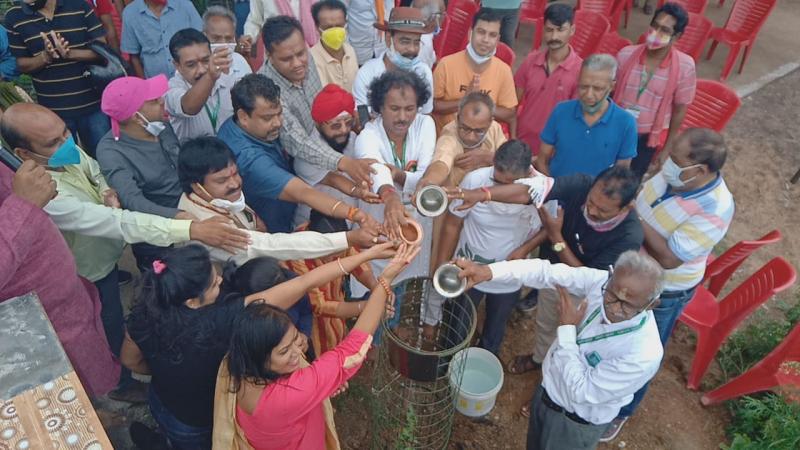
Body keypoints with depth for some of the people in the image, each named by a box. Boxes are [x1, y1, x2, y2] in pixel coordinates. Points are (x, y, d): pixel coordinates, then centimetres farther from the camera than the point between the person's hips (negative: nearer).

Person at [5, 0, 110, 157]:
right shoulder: (14, 16, -1)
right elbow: (22, 64, 2)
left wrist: (70, 53, -22)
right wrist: (45, 56, -18)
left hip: (92, 104, -1)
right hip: (52, 109, 1)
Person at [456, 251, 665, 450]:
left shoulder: (645, 353, -37)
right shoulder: (602, 281, -25)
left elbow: (581, 391, -29)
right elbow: (547, 272, -22)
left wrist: (566, 328, -27)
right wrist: (488, 271, -34)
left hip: (575, 424, -5)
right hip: (548, 390, 5)